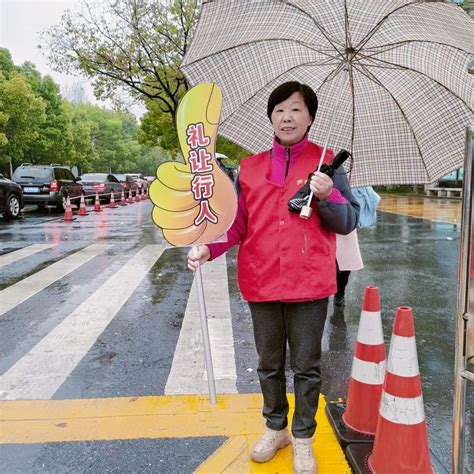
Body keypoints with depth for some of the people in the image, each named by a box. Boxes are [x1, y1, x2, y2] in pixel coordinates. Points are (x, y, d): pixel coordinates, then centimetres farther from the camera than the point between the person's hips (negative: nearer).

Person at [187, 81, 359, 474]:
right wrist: (208, 247, -12)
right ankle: (275, 428, 39)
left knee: (306, 366, 10)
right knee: (269, 364, 17)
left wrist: (328, 196, -19)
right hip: (261, 282, 3)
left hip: (308, 283, -2)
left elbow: (349, 222, 0)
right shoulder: (250, 167, 7)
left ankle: (303, 438, 30)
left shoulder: (325, 163, 2)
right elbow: (236, 222, 5)